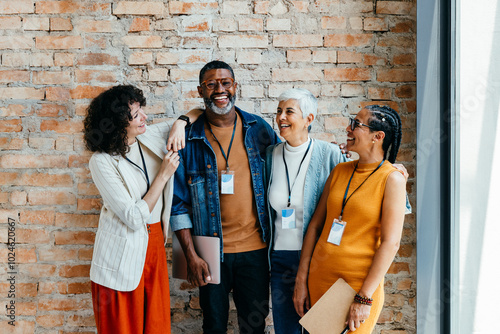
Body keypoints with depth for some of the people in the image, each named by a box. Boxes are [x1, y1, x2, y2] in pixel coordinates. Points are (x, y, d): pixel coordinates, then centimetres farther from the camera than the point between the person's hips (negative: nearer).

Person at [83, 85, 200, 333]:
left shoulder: (152, 136, -1)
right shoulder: (102, 162, -17)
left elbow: (197, 113, 14)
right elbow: (135, 218, -20)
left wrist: (180, 124, -8)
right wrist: (164, 174, -18)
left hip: (154, 247, 6)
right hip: (123, 260, -5)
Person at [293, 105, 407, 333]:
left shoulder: (392, 179, -9)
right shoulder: (340, 171, 6)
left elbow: (390, 243, -13)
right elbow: (315, 224, 7)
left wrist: (364, 297, -16)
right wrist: (301, 280, 4)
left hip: (360, 282, -5)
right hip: (319, 278, 5)